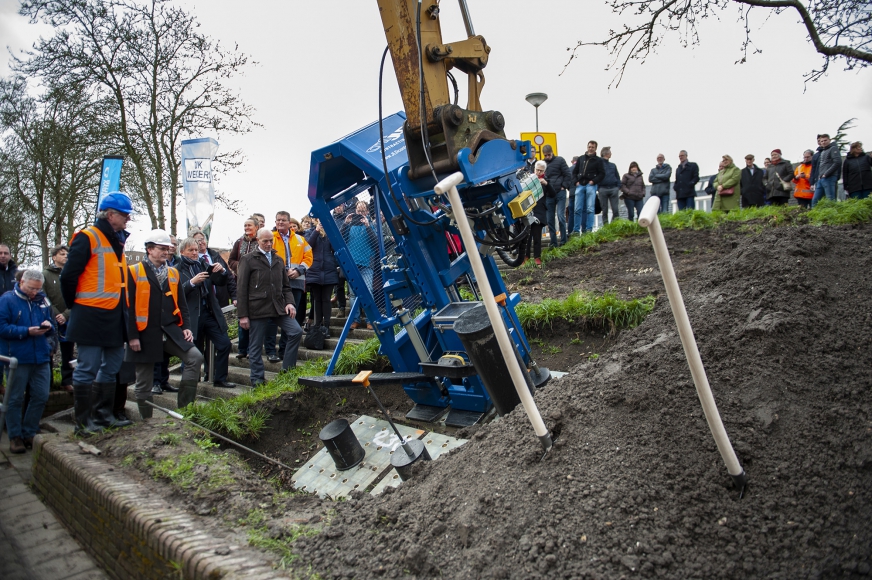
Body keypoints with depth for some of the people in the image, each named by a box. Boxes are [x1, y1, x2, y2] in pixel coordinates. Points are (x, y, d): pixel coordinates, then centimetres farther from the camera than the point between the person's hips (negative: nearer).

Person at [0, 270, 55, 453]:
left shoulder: (42, 300, 11)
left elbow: (52, 326, 18)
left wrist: (48, 326, -5)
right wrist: (27, 331, -18)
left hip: (41, 357, 5)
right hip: (17, 358, -5)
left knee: (41, 396, 6)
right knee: (15, 399, 4)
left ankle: (29, 434, 20)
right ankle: (15, 437, 14)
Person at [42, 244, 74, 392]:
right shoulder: (45, 275, 1)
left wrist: (65, 315, -14)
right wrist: (56, 316, -13)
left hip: (68, 321, 2)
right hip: (50, 321, -1)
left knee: (67, 353, 8)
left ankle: (67, 381, 16)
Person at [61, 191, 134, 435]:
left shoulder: (117, 241, 16)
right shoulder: (88, 238, -11)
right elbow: (68, 276, -14)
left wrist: (123, 310, 16)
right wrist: (75, 306, -4)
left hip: (114, 318, 9)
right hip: (91, 318, -9)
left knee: (111, 368, 15)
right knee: (87, 370, 0)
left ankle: (103, 415, 26)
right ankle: (83, 421, 9)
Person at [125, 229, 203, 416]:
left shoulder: (173, 273, 13)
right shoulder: (134, 272, -3)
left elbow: (181, 303, 14)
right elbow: (128, 306, -7)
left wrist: (185, 327, 1)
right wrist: (132, 336, -12)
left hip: (171, 330, 4)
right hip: (145, 334, -4)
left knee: (195, 358, -15)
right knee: (144, 381, 5)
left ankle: (184, 408, -7)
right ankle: (147, 420, 20)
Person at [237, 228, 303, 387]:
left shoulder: (278, 260, 16)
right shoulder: (248, 259, 1)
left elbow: (286, 285, 19)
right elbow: (242, 289, -2)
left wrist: (289, 302, 0)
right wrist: (243, 315, -7)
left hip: (279, 307, 4)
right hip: (257, 309, -4)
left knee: (296, 332, -11)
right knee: (256, 347, 2)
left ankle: (287, 370, 1)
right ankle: (257, 380, 16)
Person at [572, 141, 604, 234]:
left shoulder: (598, 160, 8)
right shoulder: (580, 158, 17)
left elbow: (602, 174, 3)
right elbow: (574, 171, 18)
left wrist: (593, 181, -9)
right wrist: (576, 181, 3)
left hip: (591, 185, -3)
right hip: (580, 185, 3)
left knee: (590, 208, -7)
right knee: (578, 209, 0)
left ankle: (589, 229, -6)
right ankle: (576, 229, 3)